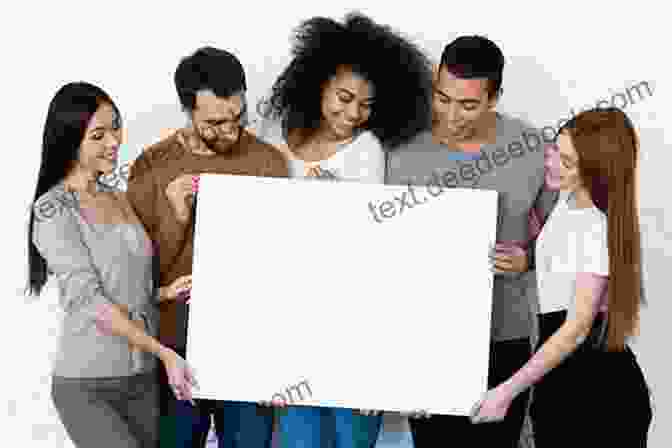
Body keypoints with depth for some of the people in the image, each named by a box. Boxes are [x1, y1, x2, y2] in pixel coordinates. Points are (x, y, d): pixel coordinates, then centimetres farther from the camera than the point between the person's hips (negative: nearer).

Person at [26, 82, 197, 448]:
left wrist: (165, 293, -3)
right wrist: (164, 352, -19)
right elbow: (89, 299, -16)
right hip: (86, 386, -6)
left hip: (143, 380, 6)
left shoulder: (121, 201, 11)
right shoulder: (53, 210, -9)